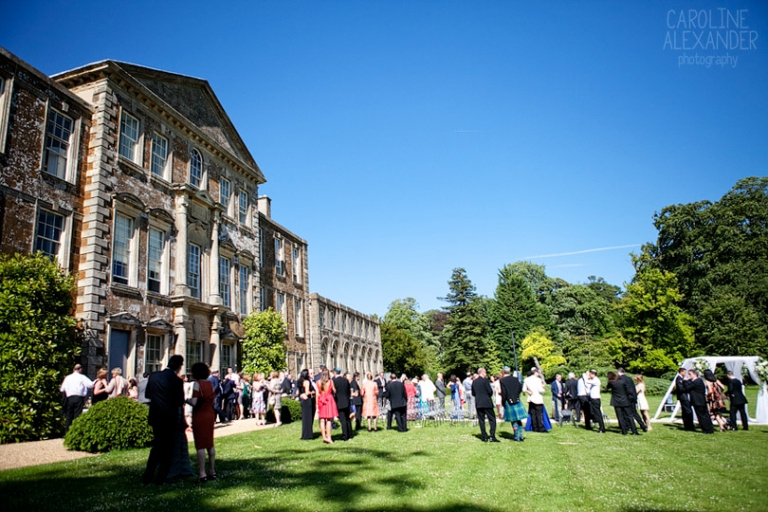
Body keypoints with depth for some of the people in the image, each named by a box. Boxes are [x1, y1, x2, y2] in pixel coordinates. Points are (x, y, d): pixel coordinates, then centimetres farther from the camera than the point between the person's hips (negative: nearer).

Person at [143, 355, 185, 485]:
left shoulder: (154, 376, -1)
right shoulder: (176, 380, -17)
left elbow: (147, 394, 8)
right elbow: (180, 402, -15)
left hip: (155, 415, 5)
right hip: (169, 417, -5)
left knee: (157, 445, 20)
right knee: (166, 447, 9)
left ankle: (147, 476, 20)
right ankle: (160, 478, 12)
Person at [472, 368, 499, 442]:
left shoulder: (474, 382, 7)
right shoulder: (485, 380, -10)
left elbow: (473, 393, 10)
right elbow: (490, 391, -13)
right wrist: (489, 396, 7)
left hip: (478, 404, 5)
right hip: (487, 403, -5)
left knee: (481, 420, 8)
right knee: (492, 419, 1)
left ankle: (485, 437, 8)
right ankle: (492, 436, -7)